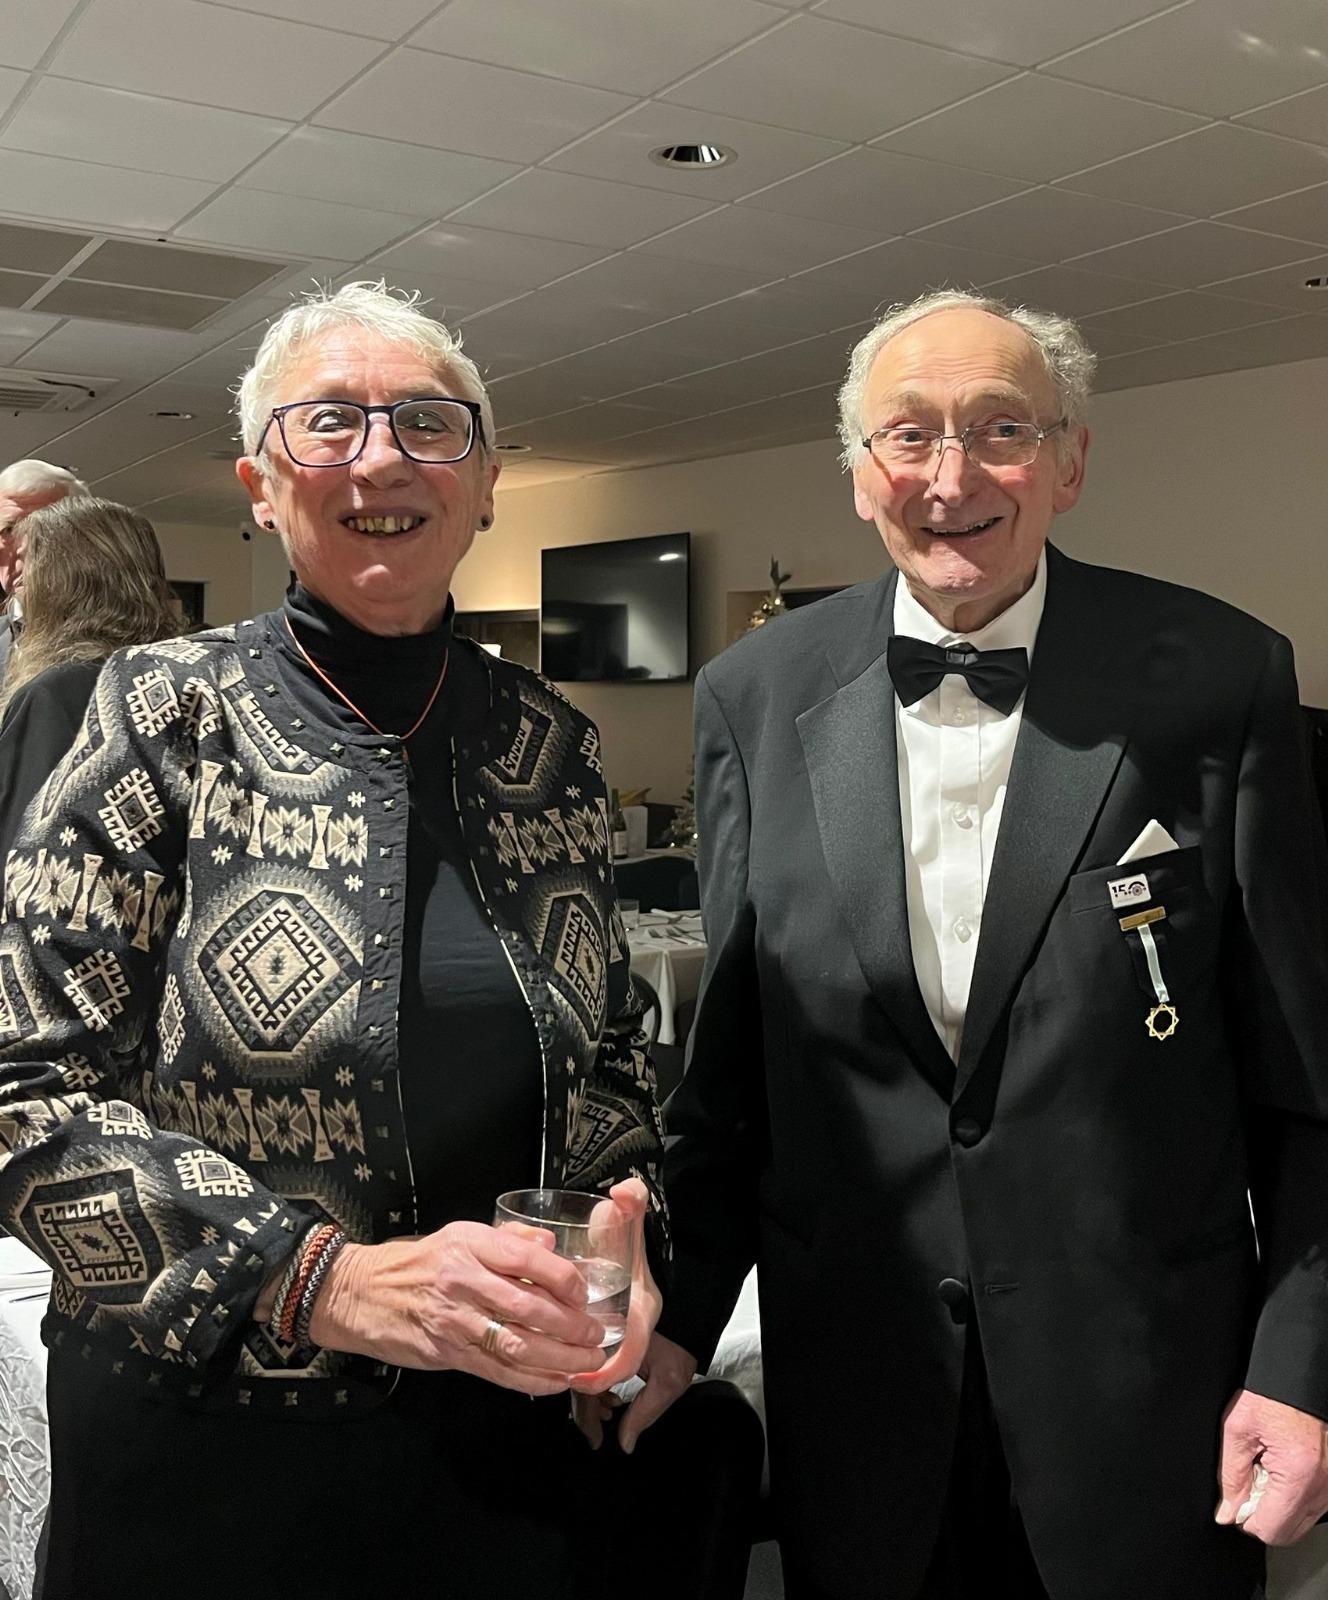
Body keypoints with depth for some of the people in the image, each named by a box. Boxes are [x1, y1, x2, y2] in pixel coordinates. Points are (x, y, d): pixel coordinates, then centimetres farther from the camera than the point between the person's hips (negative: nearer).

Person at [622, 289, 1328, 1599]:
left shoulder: (1217, 678, -8)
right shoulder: (755, 697, -3)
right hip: (852, 1380, 2)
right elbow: (730, 1051, 2)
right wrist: (679, 1315, 1)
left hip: (1143, 1380, -1)